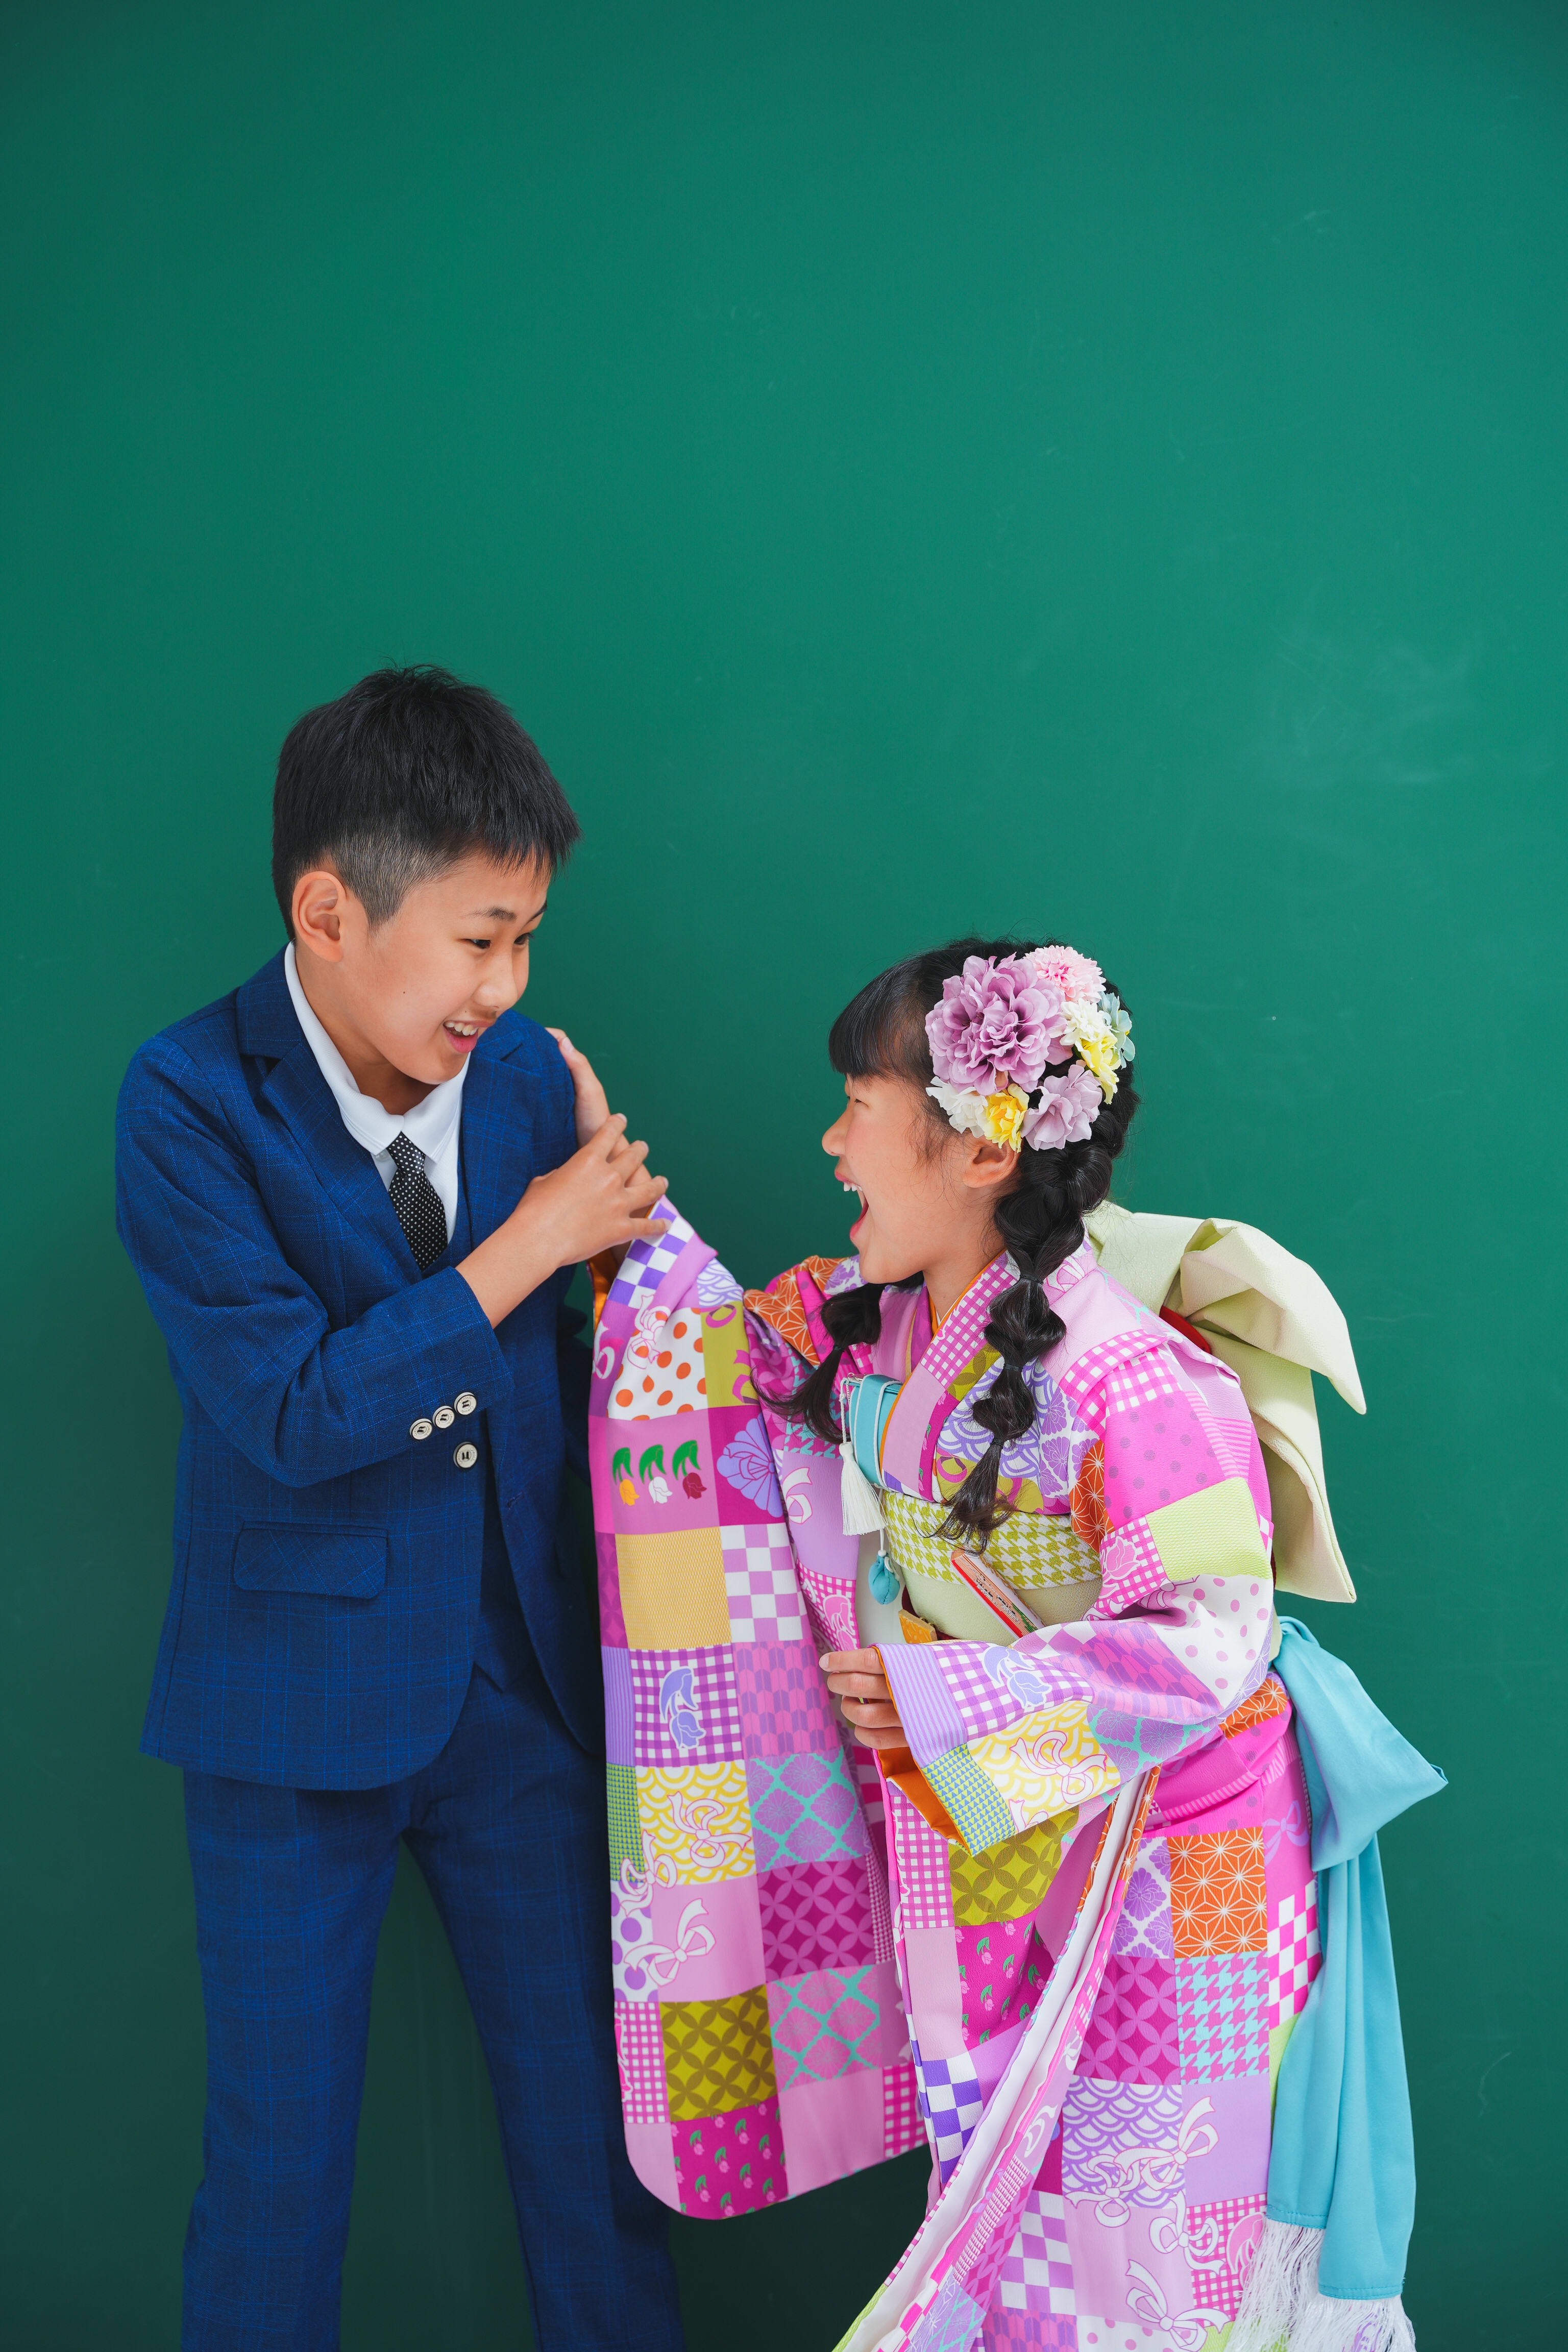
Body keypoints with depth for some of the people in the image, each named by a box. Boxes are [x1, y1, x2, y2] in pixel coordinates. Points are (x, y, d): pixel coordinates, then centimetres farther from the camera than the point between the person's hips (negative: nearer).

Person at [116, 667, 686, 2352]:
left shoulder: (524, 1074, -1)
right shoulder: (191, 1102, -15)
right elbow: (295, 1412, -23)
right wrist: (527, 1249, -19)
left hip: (521, 1684, 4)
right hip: (300, 1697, -4)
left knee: (588, 2108, 14)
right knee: (277, 2155, 11)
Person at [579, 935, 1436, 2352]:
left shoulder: (1133, 1386, -28)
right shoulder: (869, 1324, -2)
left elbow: (1207, 1645, -25)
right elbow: (728, 1346, 15)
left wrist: (938, 1701, -23)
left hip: (1159, 1866, -7)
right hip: (975, 1851, 7)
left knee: (1131, 2224, 8)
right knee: (994, 2198, 19)